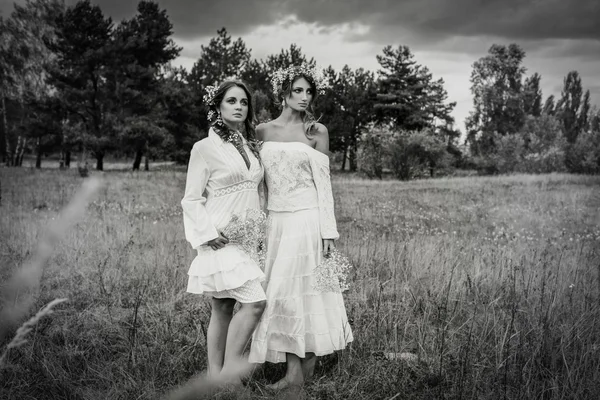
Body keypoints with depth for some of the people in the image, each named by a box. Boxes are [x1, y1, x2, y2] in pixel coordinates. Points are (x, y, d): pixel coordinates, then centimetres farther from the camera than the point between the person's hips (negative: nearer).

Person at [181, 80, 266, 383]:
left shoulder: (250, 146, 14)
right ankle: (229, 373, -5)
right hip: (222, 239, -6)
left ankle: (215, 376, 15)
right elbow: (191, 200, -5)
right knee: (255, 302, -16)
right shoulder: (205, 148, -4)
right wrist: (208, 233, -16)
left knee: (223, 308, 8)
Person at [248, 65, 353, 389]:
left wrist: (328, 231, -6)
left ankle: (298, 371, 8)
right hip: (275, 221, 4)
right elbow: (260, 181, 12)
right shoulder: (262, 131, 8)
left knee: (301, 290, -2)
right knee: (280, 291, 5)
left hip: (306, 220, -4)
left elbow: (323, 183, -2)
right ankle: (297, 370, 16)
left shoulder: (317, 132, 0)